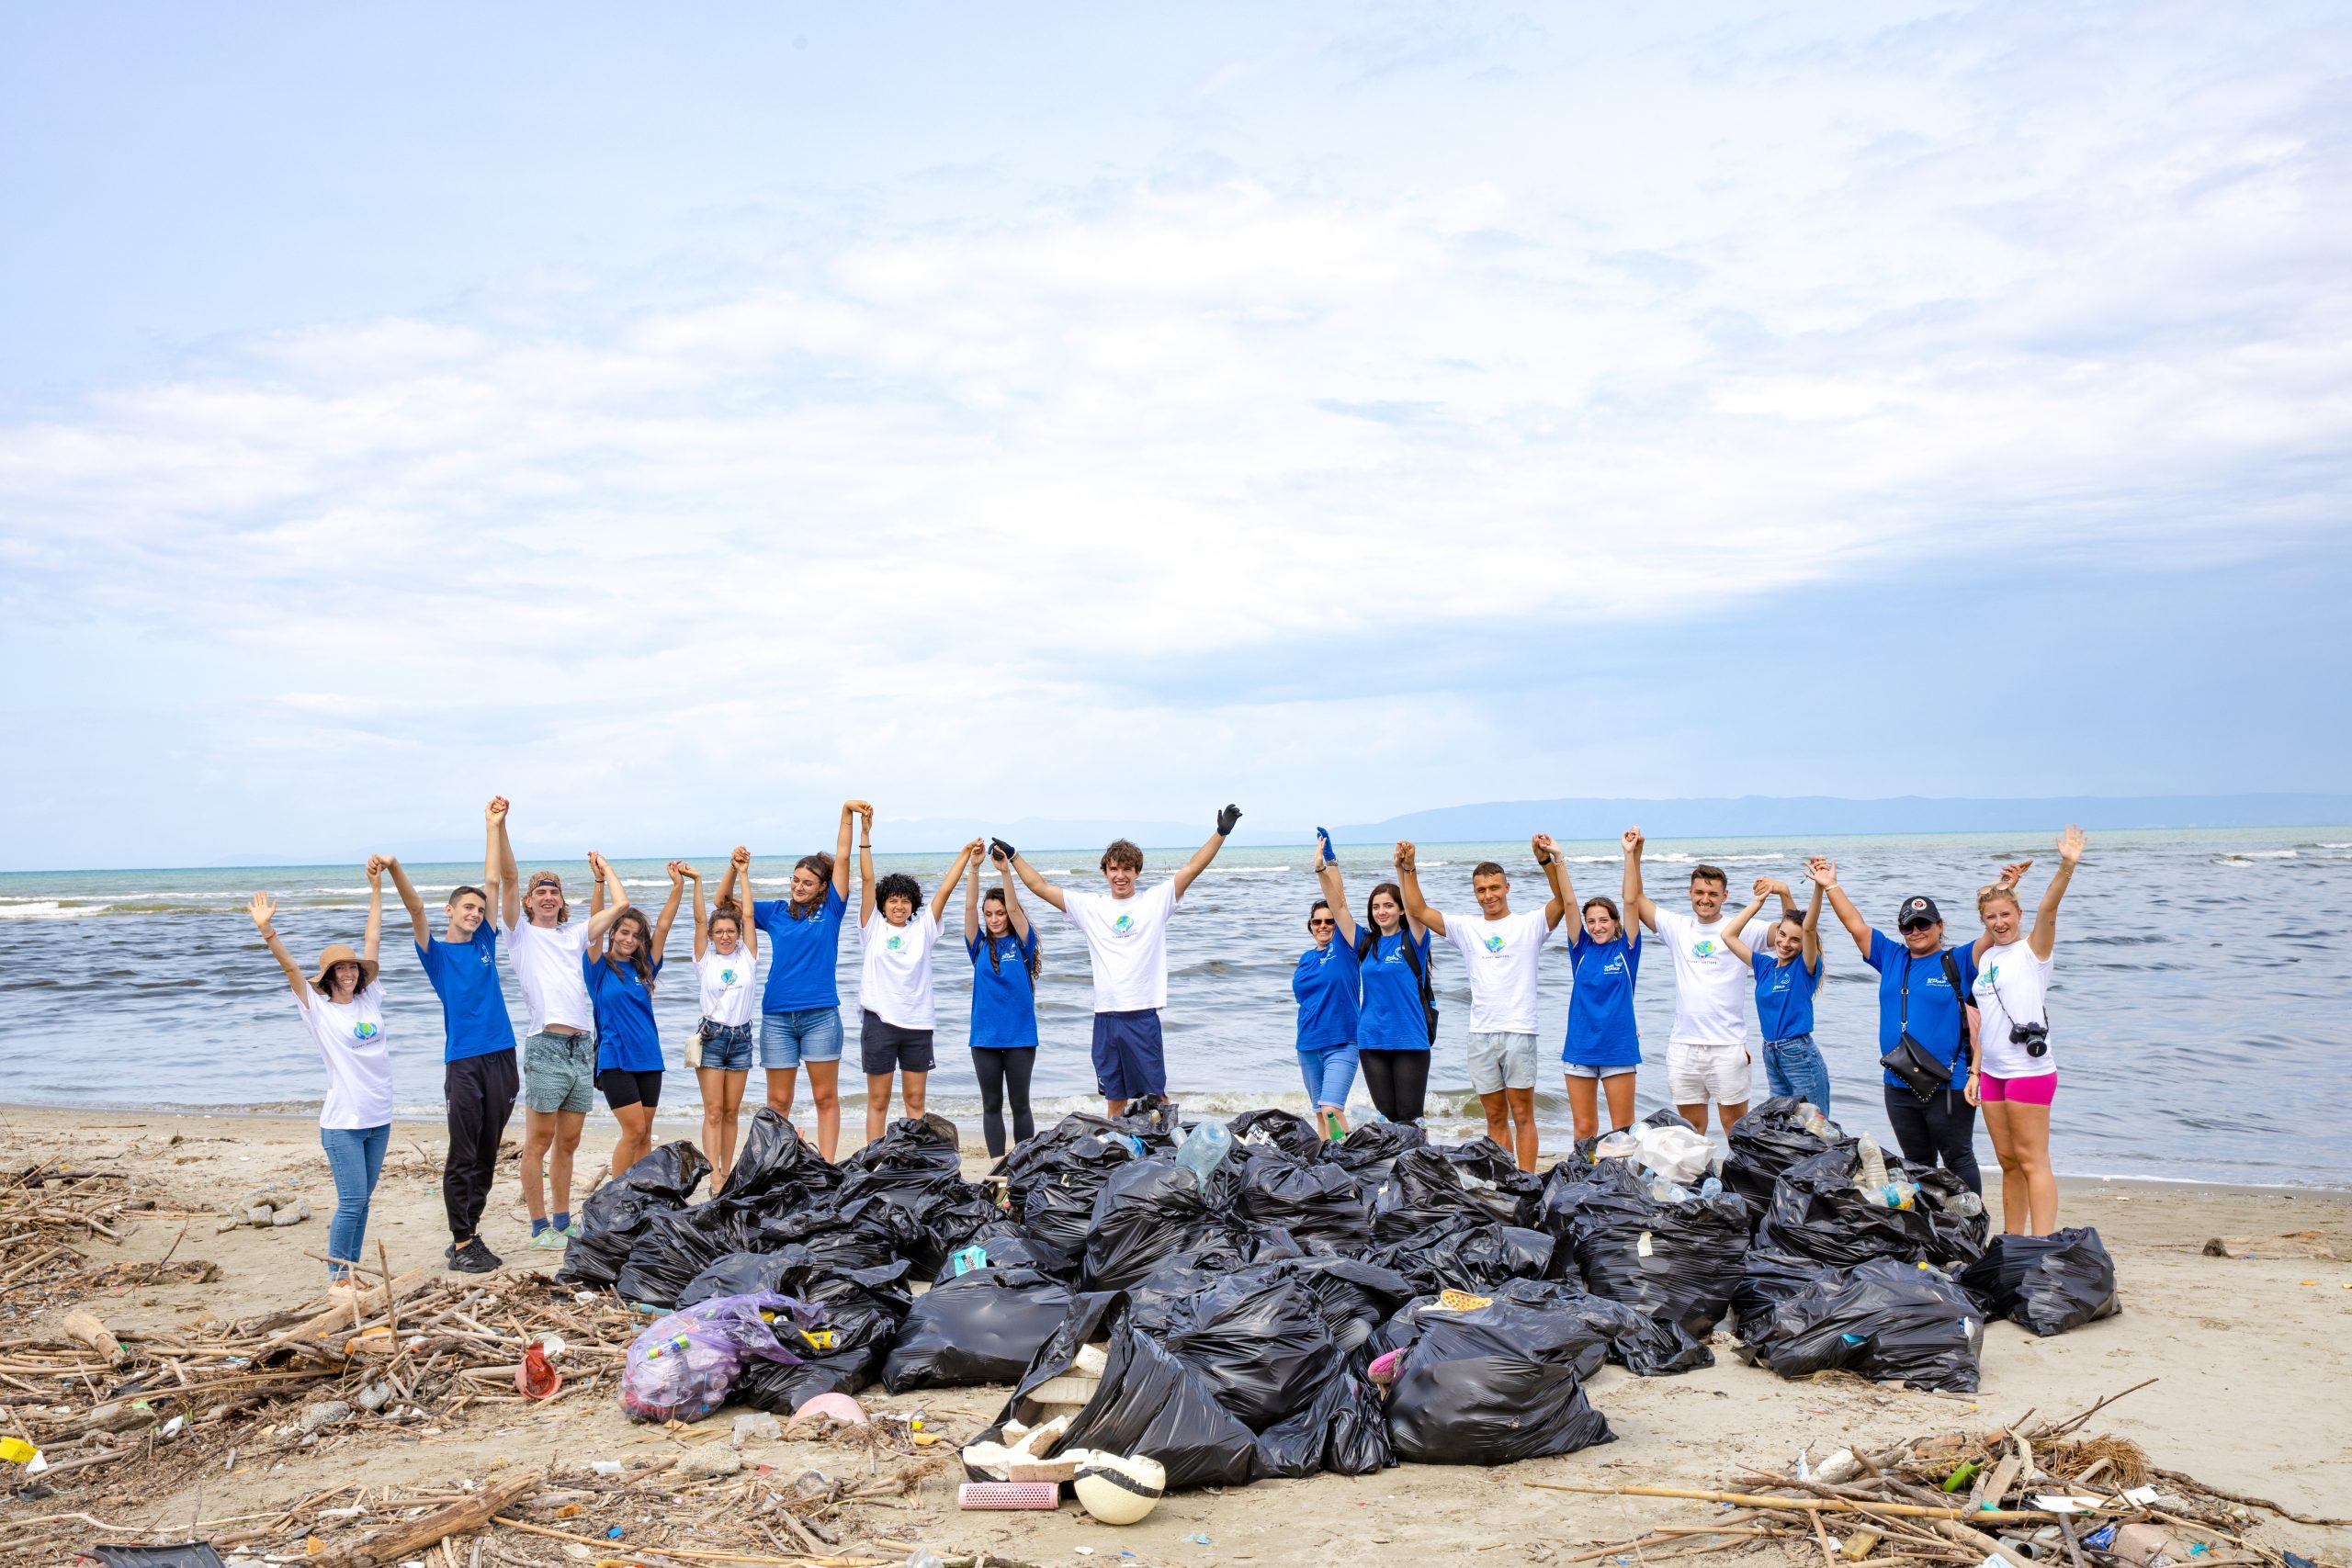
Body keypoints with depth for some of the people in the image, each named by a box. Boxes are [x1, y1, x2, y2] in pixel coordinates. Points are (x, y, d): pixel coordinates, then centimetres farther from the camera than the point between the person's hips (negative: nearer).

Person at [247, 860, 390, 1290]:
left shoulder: (369, 998, 7)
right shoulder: (317, 1008, -2)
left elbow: (371, 941, 10)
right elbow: (290, 967, -14)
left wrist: (376, 887, 13)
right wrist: (267, 932, -28)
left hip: (379, 1117, 5)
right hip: (342, 1121, -5)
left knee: (361, 1201, 11)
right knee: (351, 1201, -6)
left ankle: (351, 1270, 19)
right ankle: (336, 1275, 5)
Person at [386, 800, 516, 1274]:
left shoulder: (485, 944, 13)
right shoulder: (436, 951, 5)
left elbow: (492, 882, 14)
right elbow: (416, 908, -11)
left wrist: (493, 826, 15)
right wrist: (394, 870, -26)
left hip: (501, 1057, 4)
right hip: (464, 1061, -4)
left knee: (487, 1155, 8)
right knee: (462, 1157, -2)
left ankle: (469, 1234, 17)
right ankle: (462, 1243, 3)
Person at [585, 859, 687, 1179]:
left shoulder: (644, 967, 10)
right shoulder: (600, 967, 0)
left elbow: (663, 925, 7)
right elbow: (595, 923, -12)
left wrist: (678, 885, -1)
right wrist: (599, 882, -22)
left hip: (648, 1058, 5)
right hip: (615, 1059, -5)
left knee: (645, 1133, 7)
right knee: (634, 1130, -10)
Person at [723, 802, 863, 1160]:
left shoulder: (830, 910, 3)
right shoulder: (775, 911, 9)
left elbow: (841, 858, -1)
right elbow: (724, 902, 12)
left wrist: (847, 814, -7)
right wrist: (735, 868, -3)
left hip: (820, 1014, -2)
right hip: (777, 1015, 2)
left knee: (826, 1097, 2)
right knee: (778, 1100, 6)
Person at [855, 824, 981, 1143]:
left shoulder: (923, 930, 9)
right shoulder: (873, 928, 3)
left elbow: (945, 890, 4)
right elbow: (867, 880, -3)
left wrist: (965, 856, -2)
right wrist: (865, 833, -10)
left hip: (917, 1023, 2)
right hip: (879, 1021, -2)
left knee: (916, 1099, 7)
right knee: (878, 1100, 3)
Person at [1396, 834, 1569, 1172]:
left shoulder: (1529, 925, 3)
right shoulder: (1466, 929, 12)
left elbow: (1562, 901, -12)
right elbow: (1417, 910, 7)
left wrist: (1548, 860, -25)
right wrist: (1406, 869, -4)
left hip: (1519, 1031, -4)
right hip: (1480, 1034, 4)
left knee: (1522, 1114, -1)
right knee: (1495, 1116, 9)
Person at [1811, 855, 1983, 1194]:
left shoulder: (1959, 962, 0)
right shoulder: (1892, 958, 11)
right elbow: (1855, 925, 13)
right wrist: (1831, 886, 10)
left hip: (1949, 1086, -5)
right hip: (1899, 1086, 5)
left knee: (1958, 1160, 2)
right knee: (1917, 1164, 14)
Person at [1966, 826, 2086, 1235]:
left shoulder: (2033, 950, -3)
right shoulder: (1985, 958, 14)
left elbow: (2047, 911, -22)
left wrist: (2066, 868, -38)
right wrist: (1976, 1071, 13)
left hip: (2029, 1071, -7)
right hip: (1993, 1073, 7)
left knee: (2032, 1161, -7)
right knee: (2008, 1162, 12)